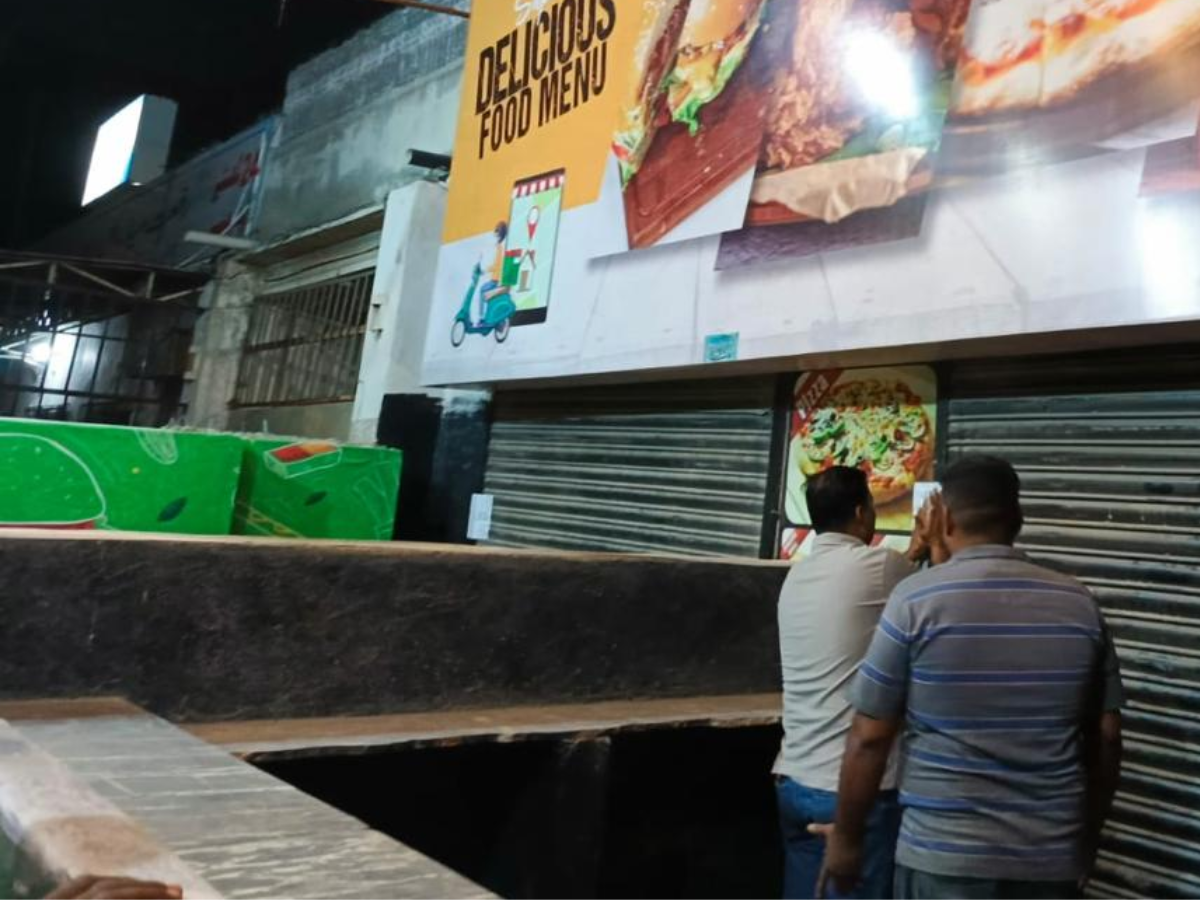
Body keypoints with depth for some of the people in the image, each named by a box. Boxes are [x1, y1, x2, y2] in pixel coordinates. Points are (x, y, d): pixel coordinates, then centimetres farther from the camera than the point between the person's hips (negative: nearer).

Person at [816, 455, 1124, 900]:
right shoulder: (1079, 604, 0)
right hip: (1052, 858, 4)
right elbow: (1106, 736, 6)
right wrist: (1088, 839, 19)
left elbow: (870, 737, -10)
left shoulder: (916, 598, -12)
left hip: (945, 856, -3)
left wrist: (846, 836, 3)